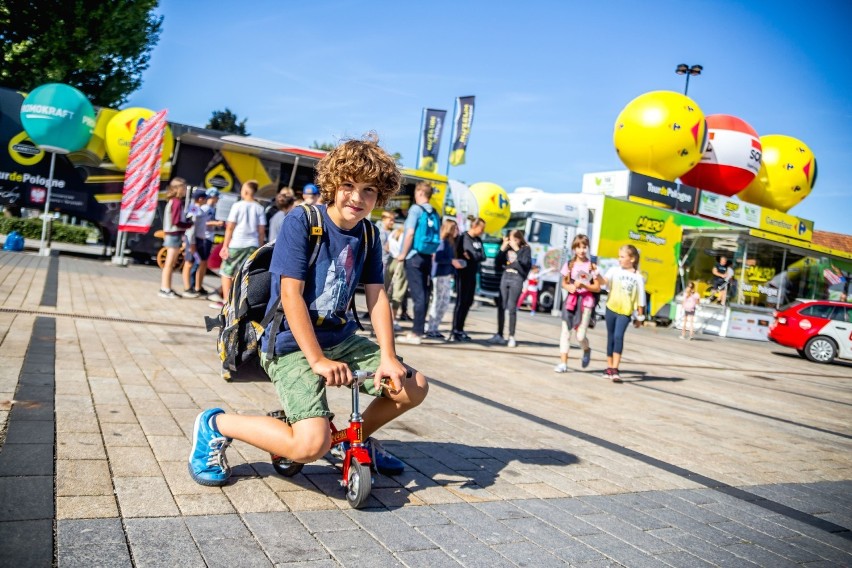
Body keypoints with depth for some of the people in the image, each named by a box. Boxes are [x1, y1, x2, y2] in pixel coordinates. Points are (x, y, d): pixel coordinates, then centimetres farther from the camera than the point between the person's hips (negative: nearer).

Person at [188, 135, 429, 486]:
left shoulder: (368, 236, 4)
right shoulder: (302, 221, -15)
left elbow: (376, 296, 1)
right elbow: (290, 293, -20)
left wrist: (388, 356, -12)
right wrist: (318, 360, -24)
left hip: (339, 337, 7)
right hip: (292, 343, -7)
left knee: (414, 387, 1)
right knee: (312, 445, -24)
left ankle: (359, 437, 28)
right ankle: (216, 424, 0)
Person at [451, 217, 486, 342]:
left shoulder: (478, 240, 15)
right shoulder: (463, 237, -7)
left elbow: (483, 256, 6)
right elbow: (460, 255, -14)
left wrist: (471, 256, -10)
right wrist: (476, 256, -8)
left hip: (472, 274, 8)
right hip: (463, 273, -8)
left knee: (468, 302, 9)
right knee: (461, 302, -8)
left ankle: (460, 330, 16)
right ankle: (455, 332, -6)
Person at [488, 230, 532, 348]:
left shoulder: (525, 249, 1)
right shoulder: (508, 248, 11)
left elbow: (525, 263, -14)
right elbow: (497, 262, 10)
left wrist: (517, 250, -10)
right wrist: (502, 248, 0)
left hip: (517, 279, -4)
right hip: (505, 277, 4)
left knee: (512, 308, -7)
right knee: (501, 307, 2)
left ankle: (511, 337, -1)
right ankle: (499, 335, 9)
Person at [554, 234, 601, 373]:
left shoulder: (592, 266, -2)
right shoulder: (569, 265, 6)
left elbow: (597, 288, -1)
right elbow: (564, 283, 13)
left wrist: (584, 285, -16)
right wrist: (569, 287, -8)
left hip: (586, 301, -3)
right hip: (571, 299, 3)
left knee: (581, 335, -6)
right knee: (565, 331, -1)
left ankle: (586, 350, 28)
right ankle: (563, 363, 4)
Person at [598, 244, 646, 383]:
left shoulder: (637, 277, 1)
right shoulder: (614, 270, 3)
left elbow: (640, 298, 5)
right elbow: (604, 281, -15)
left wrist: (640, 316, 7)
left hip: (625, 311, -2)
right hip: (611, 308, 2)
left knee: (618, 337, -16)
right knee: (611, 337, 10)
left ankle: (615, 369, -15)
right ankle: (609, 367, 22)